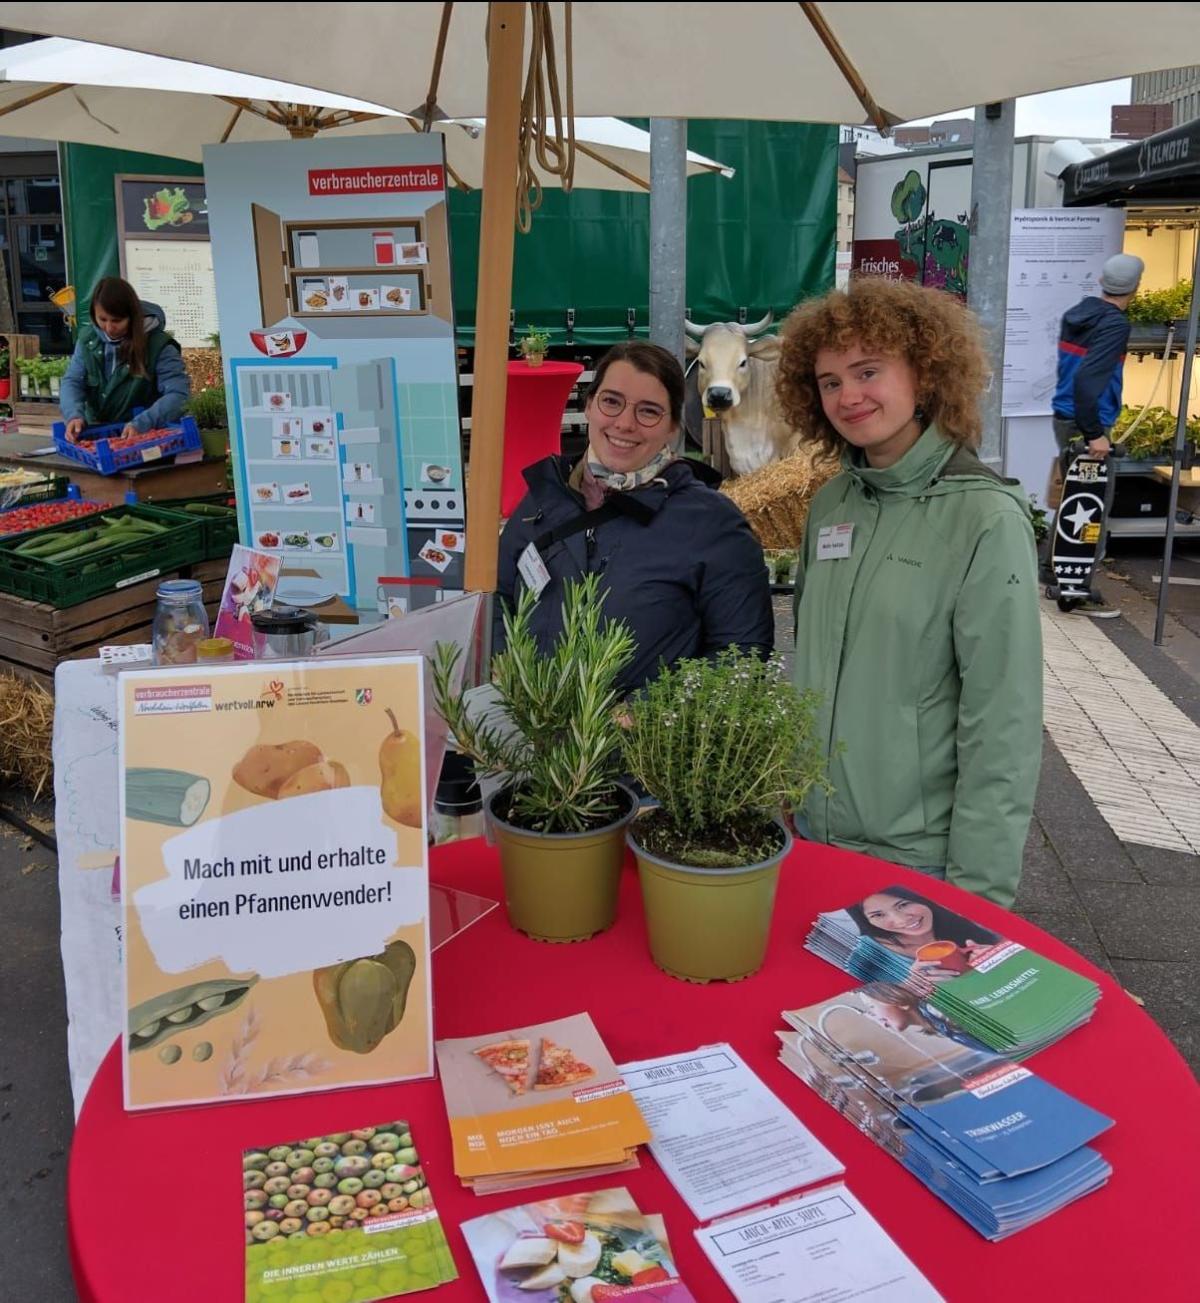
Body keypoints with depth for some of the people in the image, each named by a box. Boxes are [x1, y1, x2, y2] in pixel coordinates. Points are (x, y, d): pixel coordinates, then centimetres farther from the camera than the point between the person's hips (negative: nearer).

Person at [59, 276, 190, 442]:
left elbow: (179, 395, -18)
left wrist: (141, 424, -30)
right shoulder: (88, 338, 5)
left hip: (145, 437, -3)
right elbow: (72, 381, 4)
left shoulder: (158, 345, -9)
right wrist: (74, 414, -18)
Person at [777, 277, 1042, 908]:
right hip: (812, 831, 6)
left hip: (919, 856, -5)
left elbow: (1002, 725, -16)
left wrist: (979, 885, -16)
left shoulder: (986, 520, -15)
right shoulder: (830, 504, 2)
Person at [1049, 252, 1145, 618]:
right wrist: (1095, 434, -23)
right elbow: (1088, 379, -26)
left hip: (1065, 419, 9)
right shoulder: (1115, 324, -16)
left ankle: (1055, 571, 28)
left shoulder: (1076, 313, 9)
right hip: (1086, 424, -8)